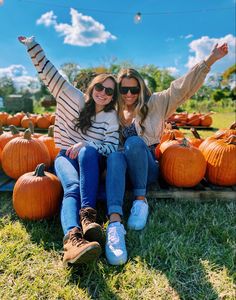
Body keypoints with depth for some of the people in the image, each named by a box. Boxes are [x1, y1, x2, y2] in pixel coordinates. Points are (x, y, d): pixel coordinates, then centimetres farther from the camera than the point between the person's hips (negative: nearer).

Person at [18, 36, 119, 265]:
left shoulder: (111, 117, 3)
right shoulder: (74, 98, 3)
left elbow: (112, 147, -8)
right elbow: (48, 72, 1)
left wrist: (85, 145, -22)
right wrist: (32, 45, -5)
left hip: (91, 160, 1)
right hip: (66, 156, 0)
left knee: (88, 151, -37)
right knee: (73, 188, -33)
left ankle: (87, 214, -46)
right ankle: (73, 238, -57)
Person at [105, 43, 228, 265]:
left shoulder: (154, 104, 6)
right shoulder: (113, 113, 13)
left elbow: (182, 88, -2)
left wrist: (209, 61, -11)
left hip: (147, 168, -1)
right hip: (123, 168, 2)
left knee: (134, 142, -32)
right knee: (115, 155, -34)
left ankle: (141, 200, -21)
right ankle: (114, 223, -49)